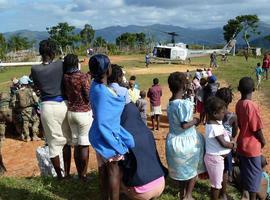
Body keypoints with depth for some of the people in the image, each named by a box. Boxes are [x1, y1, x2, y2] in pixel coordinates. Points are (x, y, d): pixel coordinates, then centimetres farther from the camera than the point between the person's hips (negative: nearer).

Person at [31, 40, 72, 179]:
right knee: (66, 139, 15)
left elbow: (37, 87, 10)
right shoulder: (60, 65, -7)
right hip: (62, 104, 0)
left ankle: (59, 175, 18)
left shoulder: (35, 70, -3)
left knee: (54, 141, 9)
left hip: (47, 107, 0)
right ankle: (67, 173, 22)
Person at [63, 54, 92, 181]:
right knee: (84, 145, 2)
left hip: (70, 112, 5)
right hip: (84, 112, -5)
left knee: (76, 144, 12)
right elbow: (89, 96, -12)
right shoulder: (83, 76, -14)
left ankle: (79, 173, 21)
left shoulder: (64, 77, 1)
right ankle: (83, 175, 9)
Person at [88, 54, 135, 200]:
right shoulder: (102, 92, -29)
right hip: (107, 137, -8)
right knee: (114, 172, 9)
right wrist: (117, 147, -21)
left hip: (101, 136, 9)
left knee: (103, 169, 21)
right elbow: (102, 123, -28)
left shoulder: (96, 85, -4)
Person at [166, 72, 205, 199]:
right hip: (187, 141, -7)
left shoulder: (170, 103, -2)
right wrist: (195, 121, -11)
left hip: (174, 141, 7)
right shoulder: (184, 103, -24)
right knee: (193, 169, 17)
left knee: (181, 168, 25)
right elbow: (184, 125, -27)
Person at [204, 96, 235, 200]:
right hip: (215, 158, -10)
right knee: (216, 183, 8)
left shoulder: (215, 122, 2)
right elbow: (223, 143, -25)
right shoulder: (214, 127, -28)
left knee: (218, 181, 26)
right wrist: (233, 145, -8)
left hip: (218, 156, 10)